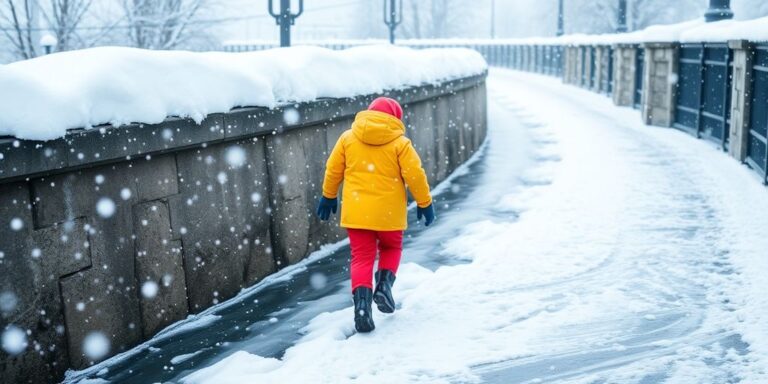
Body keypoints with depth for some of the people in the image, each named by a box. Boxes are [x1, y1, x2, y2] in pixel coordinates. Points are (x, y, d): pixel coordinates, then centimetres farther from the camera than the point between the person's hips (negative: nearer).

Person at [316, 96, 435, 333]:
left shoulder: (348, 138, 4)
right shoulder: (400, 143, -4)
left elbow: (333, 170, 7)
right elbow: (415, 175, -7)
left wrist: (328, 196, 20)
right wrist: (424, 203, 5)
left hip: (356, 211, 1)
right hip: (388, 212, -1)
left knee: (362, 257, 8)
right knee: (391, 248, 24)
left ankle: (362, 302, -9)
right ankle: (384, 284, 2)